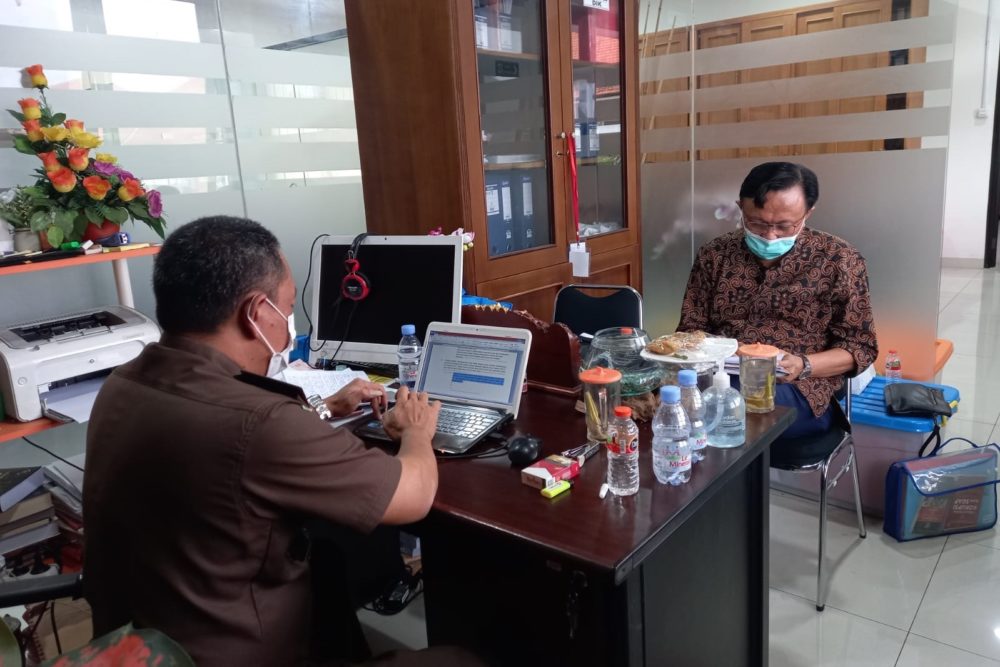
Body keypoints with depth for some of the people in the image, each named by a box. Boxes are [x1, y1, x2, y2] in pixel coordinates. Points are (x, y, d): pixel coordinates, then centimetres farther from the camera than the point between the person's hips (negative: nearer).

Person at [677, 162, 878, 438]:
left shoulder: (838, 260, 3)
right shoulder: (714, 254, 9)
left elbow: (861, 346, 4)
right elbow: (690, 328, 14)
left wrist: (803, 366, -15)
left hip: (798, 389, -3)